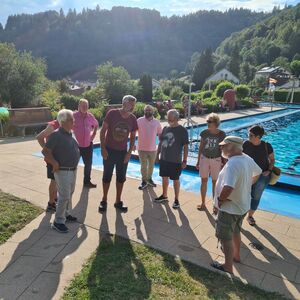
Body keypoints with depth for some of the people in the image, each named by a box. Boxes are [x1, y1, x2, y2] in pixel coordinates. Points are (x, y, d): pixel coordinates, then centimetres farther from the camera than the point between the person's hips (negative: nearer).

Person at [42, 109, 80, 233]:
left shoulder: (71, 133, 6)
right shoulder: (56, 135, -19)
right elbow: (45, 151, -20)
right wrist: (55, 164, -20)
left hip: (73, 169, 8)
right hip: (63, 171, -8)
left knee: (69, 194, 19)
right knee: (64, 196, -4)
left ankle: (66, 214, 36)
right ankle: (58, 222, 9)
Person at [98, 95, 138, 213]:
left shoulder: (133, 119, -3)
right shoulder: (112, 113, -12)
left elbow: (133, 137, 6)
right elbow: (103, 131, -8)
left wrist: (129, 152, -1)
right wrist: (103, 148, -11)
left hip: (123, 152, 3)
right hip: (109, 150, -3)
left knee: (121, 177, 9)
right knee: (107, 176, 6)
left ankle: (118, 202, 23)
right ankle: (104, 201, 22)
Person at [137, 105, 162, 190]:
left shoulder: (157, 122, 0)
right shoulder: (139, 121, -8)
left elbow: (160, 135, 8)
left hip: (153, 149, 3)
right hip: (142, 148, -2)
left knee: (151, 165, 17)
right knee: (143, 166, 8)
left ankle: (149, 178, 37)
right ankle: (144, 181, 24)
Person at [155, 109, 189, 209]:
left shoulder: (182, 130, -9)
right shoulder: (165, 128, 5)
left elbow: (185, 146, -10)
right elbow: (161, 142, 13)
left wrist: (184, 161, -12)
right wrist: (157, 154, 12)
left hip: (175, 161, -5)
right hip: (164, 159, 5)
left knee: (175, 180, 6)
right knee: (164, 178, 16)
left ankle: (176, 200, 19)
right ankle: (164, 196, 33)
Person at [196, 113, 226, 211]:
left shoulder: (222, 134, -9)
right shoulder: (204, 133, -3)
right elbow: (201, 147, 5)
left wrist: (224, 163, -2)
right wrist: (198, 161, 7)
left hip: (216, 160, -2)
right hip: (204, 158, 2)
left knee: (215, 182, 6)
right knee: (204, 181, 8)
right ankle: (203, 203, 23)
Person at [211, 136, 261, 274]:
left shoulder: (232, 164, -31)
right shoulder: (247, 159, -2)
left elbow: (228, 187, -42)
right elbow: (257, 173, 17)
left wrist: (220, 200, -24)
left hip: (230, 208, -9)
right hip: (243, 205, 9)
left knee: (225, 237, 10)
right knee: (235, 232, 29)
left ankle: (228, 267, 24)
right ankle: (236, 255, 49)